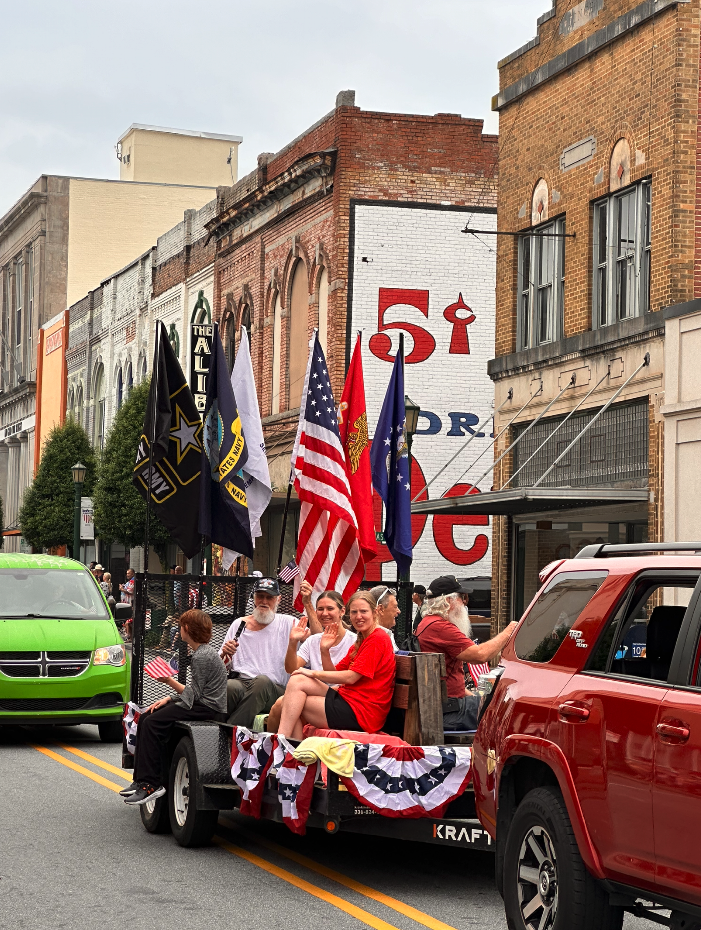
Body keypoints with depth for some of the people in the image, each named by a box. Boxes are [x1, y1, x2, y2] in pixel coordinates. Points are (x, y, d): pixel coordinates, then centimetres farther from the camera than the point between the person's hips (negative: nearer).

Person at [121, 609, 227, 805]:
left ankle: (151, 784, -17)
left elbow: (192, 695, -18)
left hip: (209, 709, -11)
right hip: (203, 703, 11)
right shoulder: (203, 652, 17)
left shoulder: (202, 656, -16)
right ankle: (141, 780, 7)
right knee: (145, 718, 5)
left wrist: (170, 682, -11)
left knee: (153, 723, -19)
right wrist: (169, 698, 8)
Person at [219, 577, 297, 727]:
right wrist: (225, 654, -4)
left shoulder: (287, 623, 12)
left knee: (263, 680, -38)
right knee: (229, 687, -36)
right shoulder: (239, 624, 19)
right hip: (240, 681, 1)